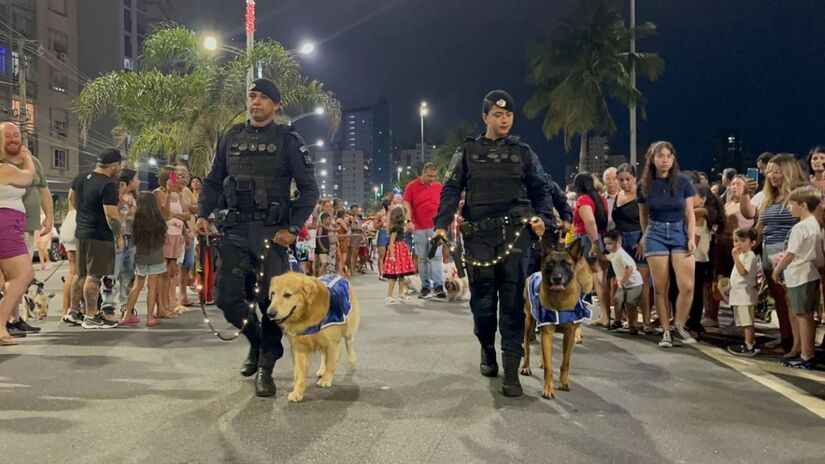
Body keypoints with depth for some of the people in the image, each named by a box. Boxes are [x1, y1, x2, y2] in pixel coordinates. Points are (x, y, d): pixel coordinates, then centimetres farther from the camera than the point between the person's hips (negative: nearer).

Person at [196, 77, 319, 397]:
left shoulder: (288, 140, 0)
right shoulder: (231, 137, 12)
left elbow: (309, 189, -2)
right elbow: (213, 182, 16)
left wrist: (293, 228, -11)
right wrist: (203, 214, 0)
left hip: (271, 231, -4)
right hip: (235, 229, 4)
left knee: (271, 299, -4)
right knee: (226, 296, 2)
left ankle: (265, 368, 10)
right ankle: (256, 340, 30)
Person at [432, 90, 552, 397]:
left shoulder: (522, 152, 12)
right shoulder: (467, 151, 9)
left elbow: (539, 191, 13)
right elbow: (451, 190, 4)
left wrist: (542, 217, -7)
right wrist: (441, 224, -10)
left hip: (514, 234, 0)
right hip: (478, 236, 0)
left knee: (512, 301, -5)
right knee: (482, 299, 6)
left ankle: (511, 371, -4)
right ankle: (487, 350, 31)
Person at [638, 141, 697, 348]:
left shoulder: (683, 182, -1)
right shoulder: (645, 185, 2)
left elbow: (690, 214, 2)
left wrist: (692, 238, -6)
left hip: (680, 233, 0)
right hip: (656, 234, 0)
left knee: (687, 286, -10)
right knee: (660, 288, -1)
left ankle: (680, 325, 11)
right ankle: (666, 331, 11)